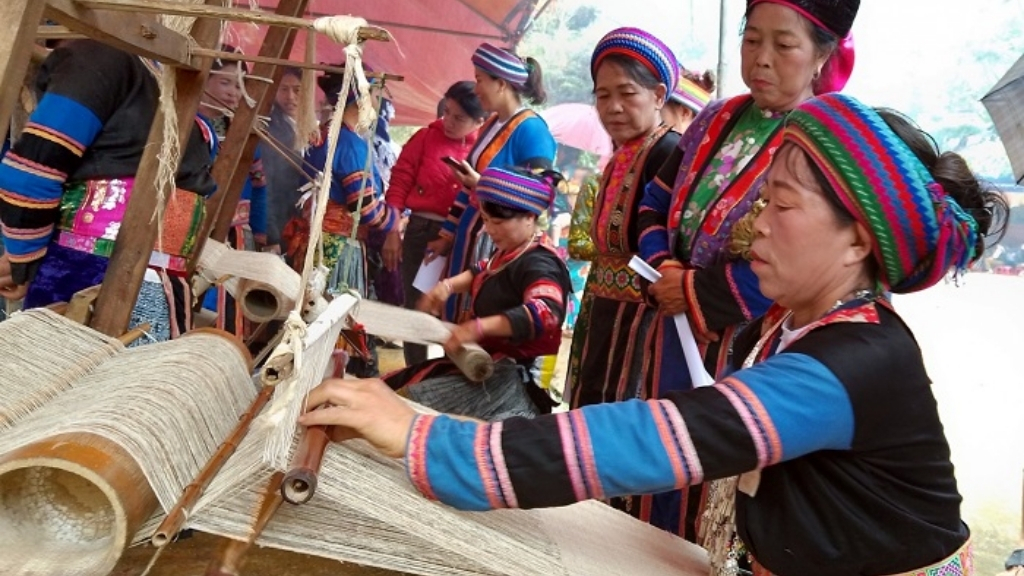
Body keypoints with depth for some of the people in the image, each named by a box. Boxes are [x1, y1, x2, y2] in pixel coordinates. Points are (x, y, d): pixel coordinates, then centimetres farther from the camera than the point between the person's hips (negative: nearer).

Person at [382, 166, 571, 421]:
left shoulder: (538, 264, -20)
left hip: (507, 375, -10)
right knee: (390, 387, 4)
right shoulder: (510, 252, 10)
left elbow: (546, 312, -39)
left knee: (398, 394, -24)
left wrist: (479, 327, -49)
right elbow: (484, 271, 28)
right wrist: (449, 285, 7)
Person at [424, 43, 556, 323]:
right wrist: (447, 236, 16)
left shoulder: (531, 130, -14)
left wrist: (483, 185, -25)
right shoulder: (491, 124, 12)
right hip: (470, 235, 8)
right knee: (458, 314, 13)